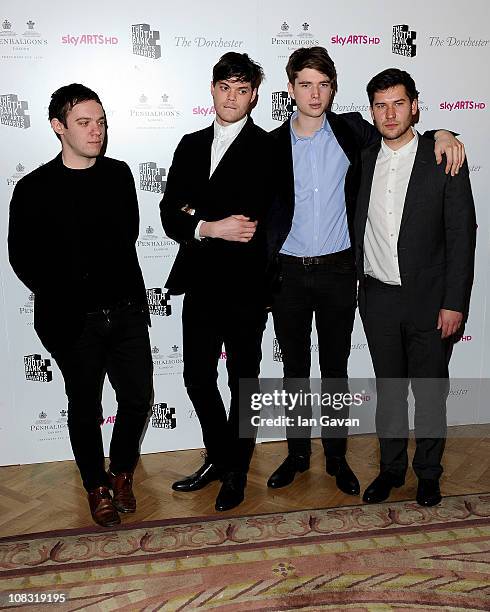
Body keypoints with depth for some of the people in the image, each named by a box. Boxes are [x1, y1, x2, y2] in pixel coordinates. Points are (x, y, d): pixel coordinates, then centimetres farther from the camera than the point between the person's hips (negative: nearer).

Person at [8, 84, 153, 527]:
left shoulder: (119, 174, 4)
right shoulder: (34, 189, -8)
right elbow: (23, 259, -2)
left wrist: (124, 289, 8)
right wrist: (63, 300, 0)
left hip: (127, 311, 3)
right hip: (74, 320, -3)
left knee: (138, 399, 8)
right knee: (85, 409, 12)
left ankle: (122, 471, 35)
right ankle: (98, 486, 34)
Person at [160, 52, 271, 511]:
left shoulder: (266, 148, -7)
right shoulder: (191, 146, 11)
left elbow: (255, 222, -18)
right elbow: (170, 215, 4)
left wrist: (196, 215, -10)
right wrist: (210, 227, -14)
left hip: (245, 286, -5)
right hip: (199, 284, 5)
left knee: (243, 381, 10)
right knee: (197, 377, 13)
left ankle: (236, 472, 29)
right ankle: (218, 457, 36)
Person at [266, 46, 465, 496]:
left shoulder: (351, 131, 1)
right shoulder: (273, 144, 1)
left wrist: (441, 134, -2)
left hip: (338, 272, 0)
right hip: (288, 273, 0)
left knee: (335, 368, 10)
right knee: (295, 369, 11)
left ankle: (336, 455, 26)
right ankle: (298, 453, 28)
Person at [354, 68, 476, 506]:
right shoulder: (364, 161, 3)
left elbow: (462, 234, -8)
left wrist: (454, 303, -12)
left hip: (429, 300, -3)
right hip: (377, 298, 3)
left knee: (430, 392, 9)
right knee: (389, 390, 14)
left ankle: (429, 474, 29)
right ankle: (391, 467, 31)